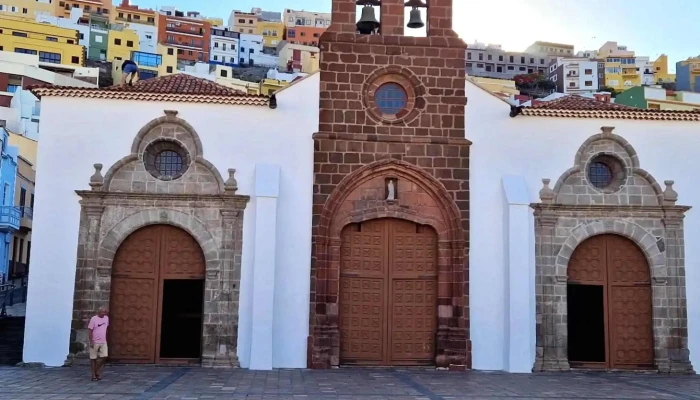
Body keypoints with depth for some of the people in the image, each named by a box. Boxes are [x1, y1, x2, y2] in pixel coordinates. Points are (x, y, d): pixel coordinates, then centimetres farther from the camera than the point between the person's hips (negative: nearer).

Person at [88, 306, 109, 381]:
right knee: (93, 358, 2)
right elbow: (90, 331, -10)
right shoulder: (94, 319, -10)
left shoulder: (106, 318, 6)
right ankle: (94, 375, 9)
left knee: (104, 357, -3)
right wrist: (91, 342, -14)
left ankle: (97, 371, 15)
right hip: (95, 342, -5)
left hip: (103, 342, 5)